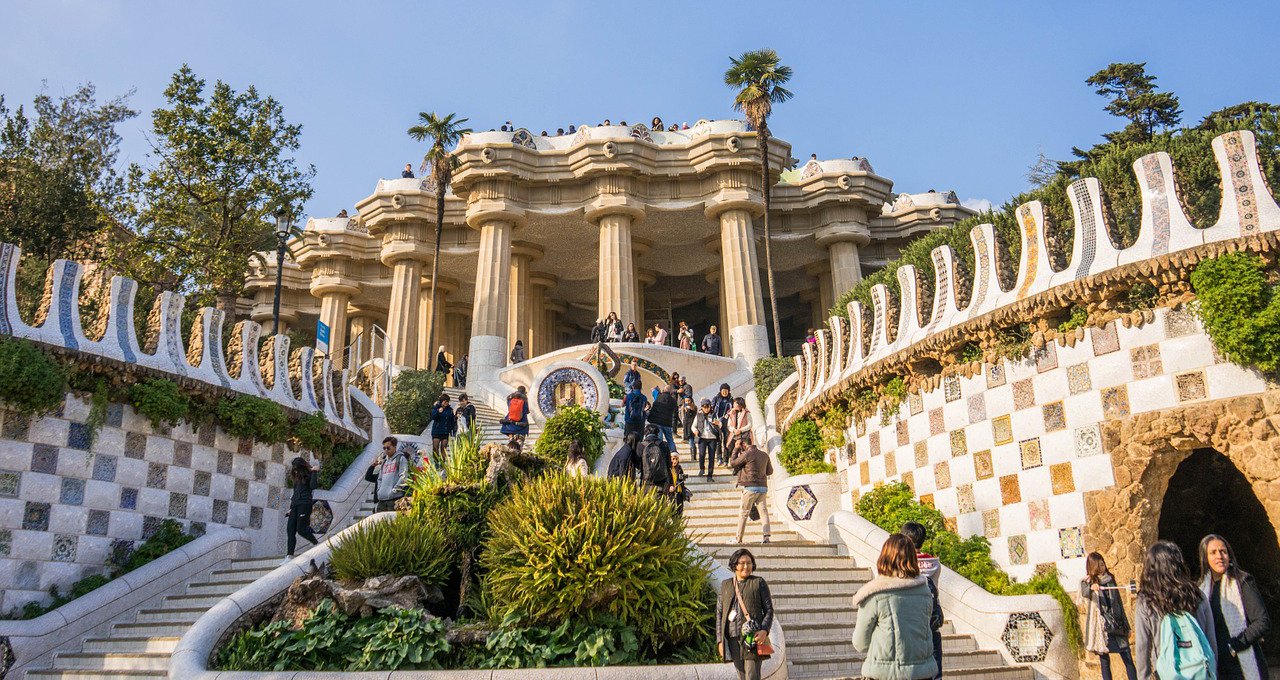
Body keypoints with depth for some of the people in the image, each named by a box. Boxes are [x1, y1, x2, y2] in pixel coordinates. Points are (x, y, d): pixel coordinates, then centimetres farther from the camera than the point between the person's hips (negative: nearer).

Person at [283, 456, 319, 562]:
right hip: (295, 505, 7)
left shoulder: (308, 475, 1)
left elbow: (313, 486, -18)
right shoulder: (296, 478, 22)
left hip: (305, 504, -7)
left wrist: (314, 472, -17)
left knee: (301, 529, -13)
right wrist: (291, 508, 22)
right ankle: (289, 556, -6)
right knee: (290, 530, -3)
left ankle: (317, 543, 8)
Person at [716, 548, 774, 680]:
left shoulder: (759, 583, 4)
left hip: (753, 638, -4)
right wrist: (720, 640, 6)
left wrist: (764, 630, -16)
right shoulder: (725, 585, 12)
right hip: (732, 638, 4)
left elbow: (769, 610, 1)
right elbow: (719, 613, 12)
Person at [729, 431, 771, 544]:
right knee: (764, 511, 6)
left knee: (743, 513, 3)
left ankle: (738, 539, 7)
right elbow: (770, 471, 19)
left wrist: (736, 450, 6)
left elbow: (731, 464, -2)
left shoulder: (747, 454, -9)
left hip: (750, 487, -5)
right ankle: (766, 536, -5)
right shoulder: (764, 455, 10)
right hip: (763, 487, 5)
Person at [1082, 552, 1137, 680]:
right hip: (1100, 624, -3)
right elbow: (1084, 593, -24)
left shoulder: (1110, 579, 11)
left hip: (1116, 623, 3)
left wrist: (1126, 625, 14)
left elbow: (1119, 602, 16)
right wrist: (1091, 588, -47)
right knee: (1105, 661, 1)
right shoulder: (1087, 582, -1)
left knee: (1128, 660, -1)